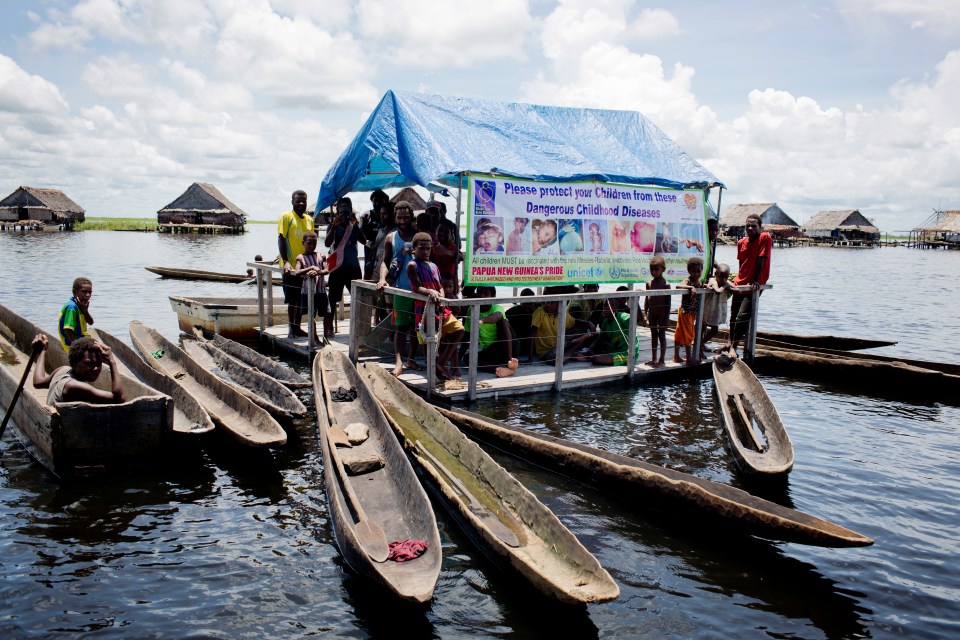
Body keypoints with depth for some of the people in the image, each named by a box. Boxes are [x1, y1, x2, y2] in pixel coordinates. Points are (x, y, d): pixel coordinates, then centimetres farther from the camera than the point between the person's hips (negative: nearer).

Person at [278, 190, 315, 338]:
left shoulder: (309, 220, 13)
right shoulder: (286, 217, -5)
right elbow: (281, 240, -11)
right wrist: (285, 261, -21)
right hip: (291, 267, -6)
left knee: (301, 299, 11)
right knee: (292, 299, -2)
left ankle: (297, 327, 20)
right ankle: (291, 329, 6)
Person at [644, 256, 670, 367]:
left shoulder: (666, 284, -11)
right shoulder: (649, 283, 4)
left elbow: (668, 302, -10)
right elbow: (646, 300, 9)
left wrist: (667, 317, -13)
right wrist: (645, 313, 6)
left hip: (661, 313, -5)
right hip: (652, 313, 5)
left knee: (662, 335, 2)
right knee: (653, 335, 13)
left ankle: (661, 360, 9)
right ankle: (653, 358, 22)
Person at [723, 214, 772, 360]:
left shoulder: (765, 238, -12)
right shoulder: (741, 242, 6)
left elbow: (760, 260, -14)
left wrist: (755, 281, -15)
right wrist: (738, 278, 12)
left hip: (754, 286, -6)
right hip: (739, 284, 6)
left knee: (743, 316, -13)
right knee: (734, 315, 13)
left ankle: (733, 346, -4)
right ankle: (731, 342, 31)